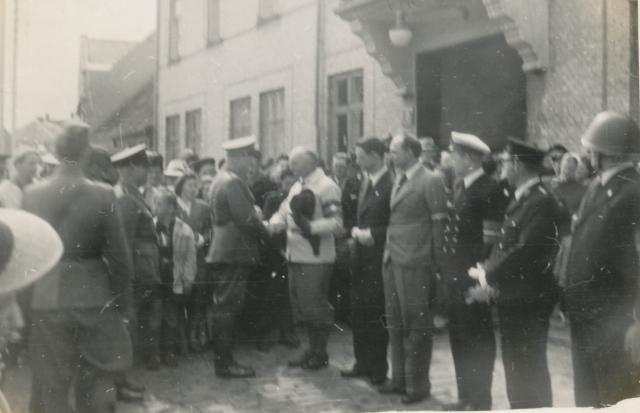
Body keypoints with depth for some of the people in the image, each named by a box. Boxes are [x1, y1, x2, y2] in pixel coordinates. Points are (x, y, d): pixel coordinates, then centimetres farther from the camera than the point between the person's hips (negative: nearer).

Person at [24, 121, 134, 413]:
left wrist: (23, 302, 11)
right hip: (93, 299, -1)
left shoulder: (32, 194, -4)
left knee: (50, 389, 9)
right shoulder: (103, 195, -10)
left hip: (45, 302, 1)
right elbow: (118, 256, -7)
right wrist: (123, 304, 2)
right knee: (95, 388, 11)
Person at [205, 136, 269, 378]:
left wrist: (259, 229, 10)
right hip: (234, 253, -10)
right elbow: (247, 219, -20)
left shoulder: (222, 180, 16)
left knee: (225, 308, 13)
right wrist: (265, 232, -4)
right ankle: (225, 364, 0)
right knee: (227, 308, -5)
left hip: (223, 252, 10)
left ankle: (223, 360, 20)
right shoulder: (233, 183, -16)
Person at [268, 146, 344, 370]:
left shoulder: (326, 187, -11)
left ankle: (321, 354, 12)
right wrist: (275, 223, -6)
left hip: (316, 258, -8)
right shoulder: (297, 187, 15)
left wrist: (310, 227, -29)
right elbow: (283, 212, 16)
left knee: (316, 305, -1)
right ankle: (312, 349, 27)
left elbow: (336, 224, -17)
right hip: (296, 257, 8)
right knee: (301, 305, 15)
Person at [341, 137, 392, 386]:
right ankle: (363, 363, 24)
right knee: (358, 310, 12)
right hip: (362, 255, 8)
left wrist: (373, 234, -17)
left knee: (376, 313, 0)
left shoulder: (391, 185, -14)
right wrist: (357, 231, 2)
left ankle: (378, 369, 13)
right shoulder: (366, 182, 13)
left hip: (379, 256, -8)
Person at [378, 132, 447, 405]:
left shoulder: (430, 182, -8)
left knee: (416, 324, 1)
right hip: (392, 260, 8)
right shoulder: (398, 181, 15)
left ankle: (417, 385, 12)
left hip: (414, 263, -8)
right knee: (395, 323, 14)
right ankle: (399, 378, 26)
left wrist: (434, 265, -13)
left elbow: (439, 225, -10)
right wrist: (388, 252, 5)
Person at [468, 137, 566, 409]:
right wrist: (488, 277, 1)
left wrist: (487, 275, -14)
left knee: (528, 371, 0)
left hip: (528, 302, -9)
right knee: (515, 368, 16)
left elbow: (526, 252, -25)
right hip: (512, 298, 9)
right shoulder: (521, 199, 13)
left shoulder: (541, 202, -18)